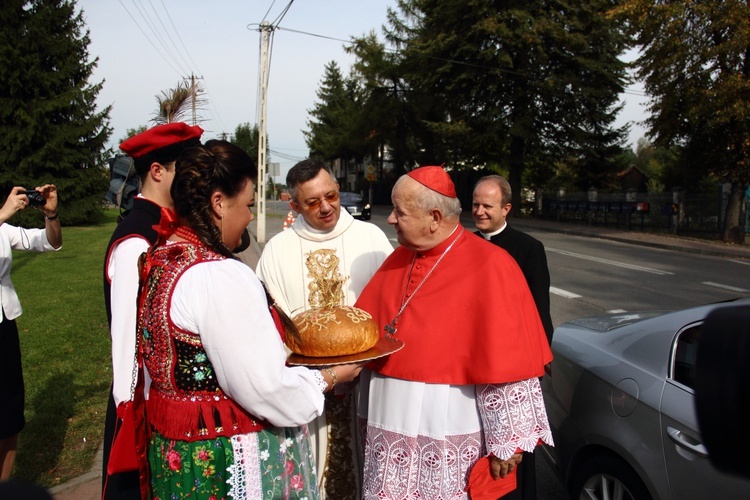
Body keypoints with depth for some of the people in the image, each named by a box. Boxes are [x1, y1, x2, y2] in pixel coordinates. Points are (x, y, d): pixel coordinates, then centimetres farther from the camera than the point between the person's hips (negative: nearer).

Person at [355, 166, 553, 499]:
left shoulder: (490, 267, -14)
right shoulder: (398, 259, 6)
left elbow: (506, 362, -14)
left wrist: (507, 441, -12)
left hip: (451, 438, -5)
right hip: (391, 428, 6)